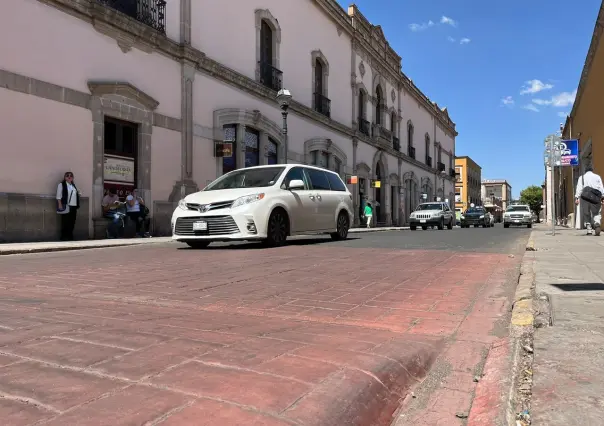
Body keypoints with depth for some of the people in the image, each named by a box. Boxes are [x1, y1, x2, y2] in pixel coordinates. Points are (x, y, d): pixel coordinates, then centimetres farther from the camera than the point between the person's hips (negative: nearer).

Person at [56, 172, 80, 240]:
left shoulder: (73, 185, 19)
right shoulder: (61, 184, -1)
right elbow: (58, 196, -7)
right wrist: (60, 205, -14)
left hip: (73, 206, 6)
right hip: (66, 206, -6)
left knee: (72, 222, 6)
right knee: (65, 222, -4)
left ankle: (70, 236, 14)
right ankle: (64, 237, 2)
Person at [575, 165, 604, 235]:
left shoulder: (582, 177, 12)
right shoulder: (597, 177, 13)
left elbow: (579, 188, 1)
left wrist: (577, 197, -5)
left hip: (585, 196, 0)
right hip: (595, 197, 0)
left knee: (586, 214, 6)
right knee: (597, 213, 7)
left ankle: (588, 229, 4)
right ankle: (597, 224, -19)